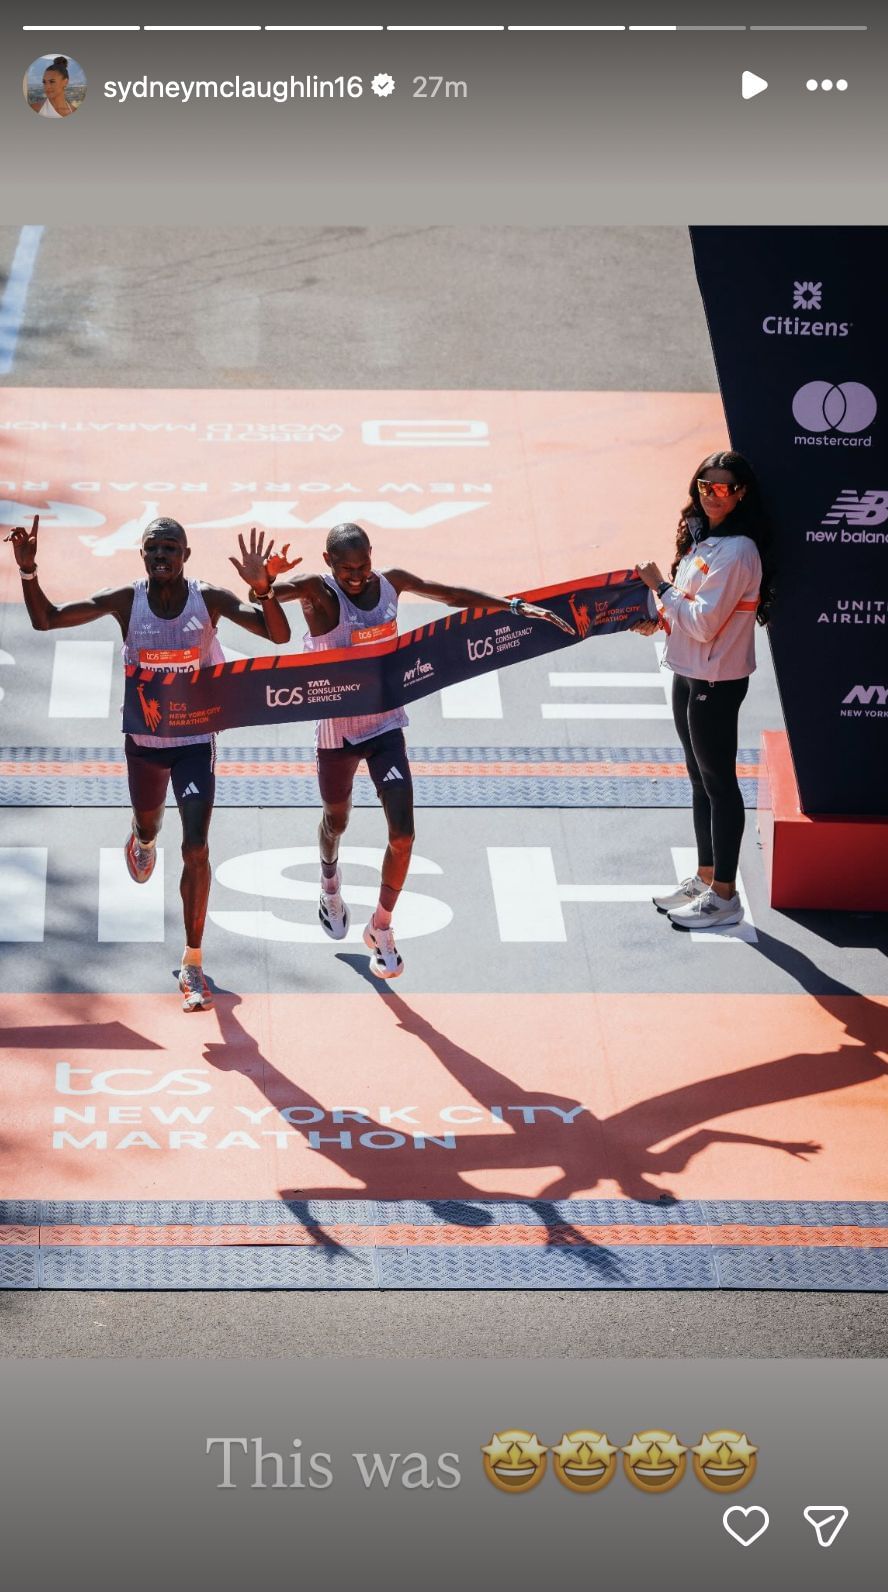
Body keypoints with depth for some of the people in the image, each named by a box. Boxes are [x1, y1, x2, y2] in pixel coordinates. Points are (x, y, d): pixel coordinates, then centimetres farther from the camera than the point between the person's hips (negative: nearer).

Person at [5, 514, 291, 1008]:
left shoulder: (211, 599, -16)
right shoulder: (126, 601, -13)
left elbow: (279, 635, -24)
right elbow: (46, 620, -13)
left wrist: (262, 587, -42)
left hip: (196, 740, -2)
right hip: (144, 740, 2)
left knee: (196, 849, -11)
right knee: (148, 823, 26)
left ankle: (193, 963, 0)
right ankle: (144, 840, 68)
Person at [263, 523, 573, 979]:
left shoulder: (391, 582, -5)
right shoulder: (318, 591, -19)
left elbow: (453, 595, 7)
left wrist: (517, 606, 5)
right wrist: (265, 577, -58)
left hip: (385, 723, 3)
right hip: (336, 730, -3)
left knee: (402, 833, -7)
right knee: (336, 818, 21)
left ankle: (381, 927, 13)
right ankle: (330, 885, 56)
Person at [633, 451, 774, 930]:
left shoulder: (737, 551, -21)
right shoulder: (700, 539, 9)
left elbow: (704, 622, -24)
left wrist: (661, 588, -15)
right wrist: (659, 617, 2)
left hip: (717, 683, -10)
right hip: (688, 675, 10)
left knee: (719, 782, -2)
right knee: (701, 780, 18)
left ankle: (724, 895, 5)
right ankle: (704, 879, 29)